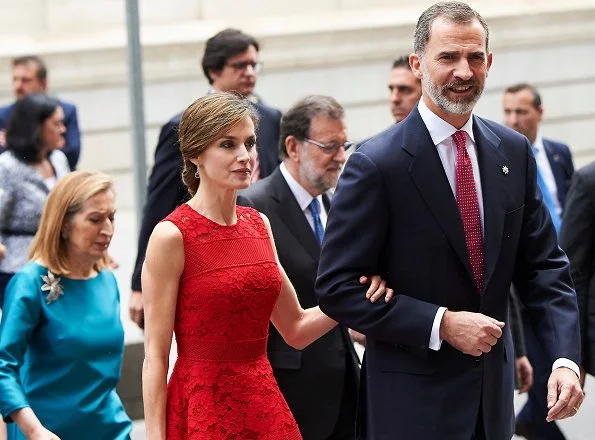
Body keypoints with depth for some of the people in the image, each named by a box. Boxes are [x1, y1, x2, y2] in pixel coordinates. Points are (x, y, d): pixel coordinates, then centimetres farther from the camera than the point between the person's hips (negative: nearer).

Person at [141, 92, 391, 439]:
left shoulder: (259, 225, 8)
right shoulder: (172, 235, -11)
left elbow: (296, 329, 13)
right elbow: (155, 356, -11)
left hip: (265, 405, 6)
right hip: (203, 410, -6)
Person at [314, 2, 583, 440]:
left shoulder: (514, 152, 3)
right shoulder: (376, 165, -13)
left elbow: (543, 264, 4)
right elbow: (337, 287, -14)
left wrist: (565, 358, -10)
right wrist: (441, 325, -20)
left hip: (494, 395, 5)